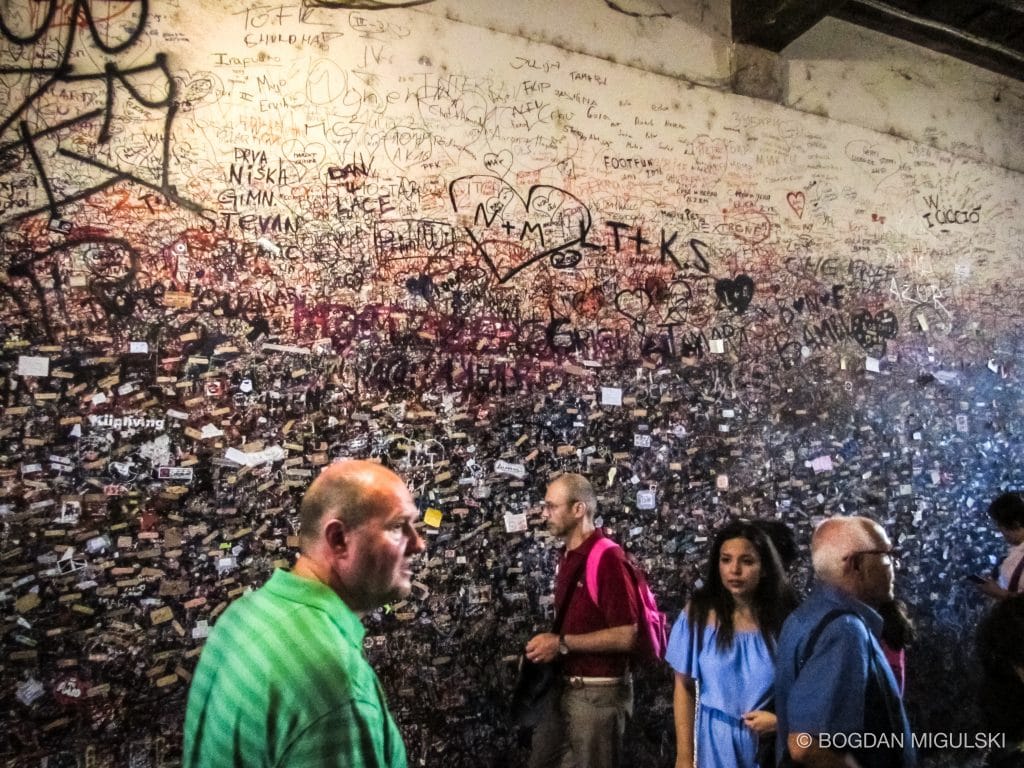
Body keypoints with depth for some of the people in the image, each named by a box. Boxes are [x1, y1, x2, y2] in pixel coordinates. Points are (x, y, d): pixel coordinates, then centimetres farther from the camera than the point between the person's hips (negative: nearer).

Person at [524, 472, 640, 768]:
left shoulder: (608, 558, -19)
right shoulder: (567, 558, 9)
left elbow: (626, 636, -23)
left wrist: (562, 644, -21)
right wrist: (547, 643, 4)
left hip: (598, 693, -9)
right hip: (563, 687, 9)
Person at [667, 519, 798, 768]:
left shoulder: (785, 618, -8)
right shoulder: (698, 614, -7)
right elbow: (685, 687, -3)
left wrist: (781, 719, -18)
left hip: (772, 741, 0)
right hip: (718, 740, 0)